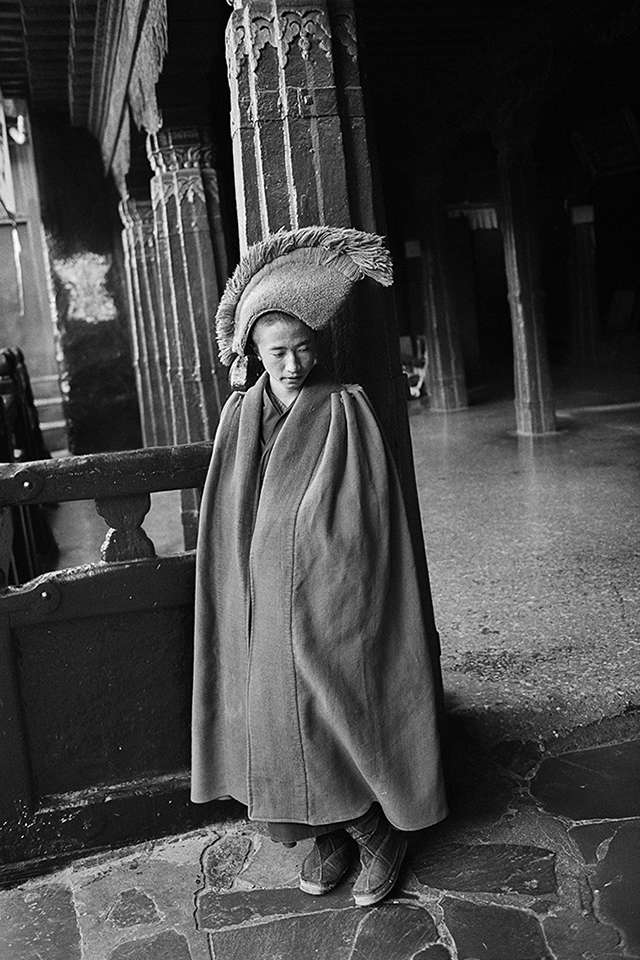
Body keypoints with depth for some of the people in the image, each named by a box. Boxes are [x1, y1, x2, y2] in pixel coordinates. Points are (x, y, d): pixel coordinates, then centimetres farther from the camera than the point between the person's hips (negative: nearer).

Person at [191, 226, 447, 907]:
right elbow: (228, 519, 11)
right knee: (281, 717, 8)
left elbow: (366, 516, -7)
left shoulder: (344, 410, -6)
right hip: (264, 601, 5)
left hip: (330, 596, -4)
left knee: (329, 714, -1)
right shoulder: (240, 413, 7)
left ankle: (374, 830, 21)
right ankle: (330, 834, 26)